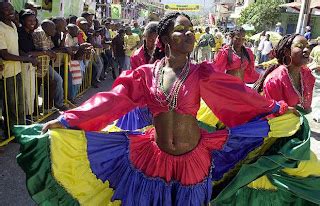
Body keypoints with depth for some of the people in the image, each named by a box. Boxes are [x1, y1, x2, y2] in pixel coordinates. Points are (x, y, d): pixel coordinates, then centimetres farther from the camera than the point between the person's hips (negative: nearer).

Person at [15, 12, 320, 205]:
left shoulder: (203, 74, -9)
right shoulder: (145, 73, -9)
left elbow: (239, 95, -3)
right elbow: (111, 100, -11)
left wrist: (276, 109, 2)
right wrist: (67, 120, -14)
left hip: (193, 158, 0)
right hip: (154, 155, 1)